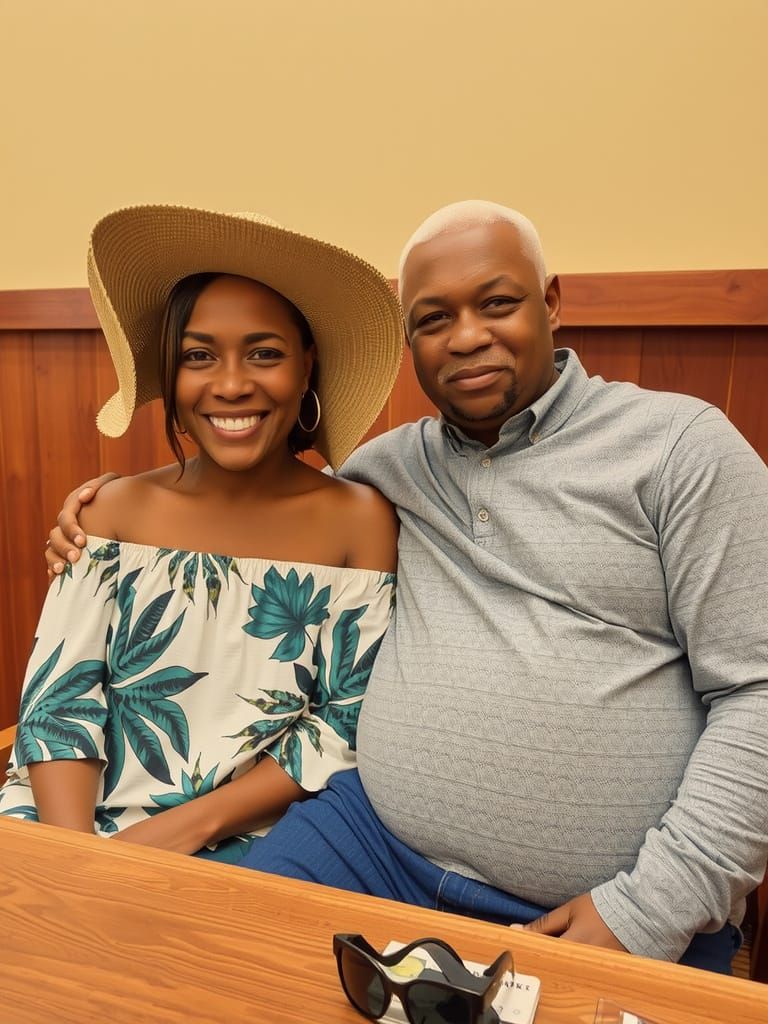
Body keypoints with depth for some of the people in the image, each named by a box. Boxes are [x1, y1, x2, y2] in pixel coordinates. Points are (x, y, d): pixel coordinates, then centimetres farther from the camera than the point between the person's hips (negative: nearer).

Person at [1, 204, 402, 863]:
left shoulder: (359, 520, -7)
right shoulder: (117, 510, 0)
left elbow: (354, 726, -7)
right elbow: (60, 703, -2)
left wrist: (190, 824, -12)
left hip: (248, 850, -1)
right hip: (78, 826, 2)